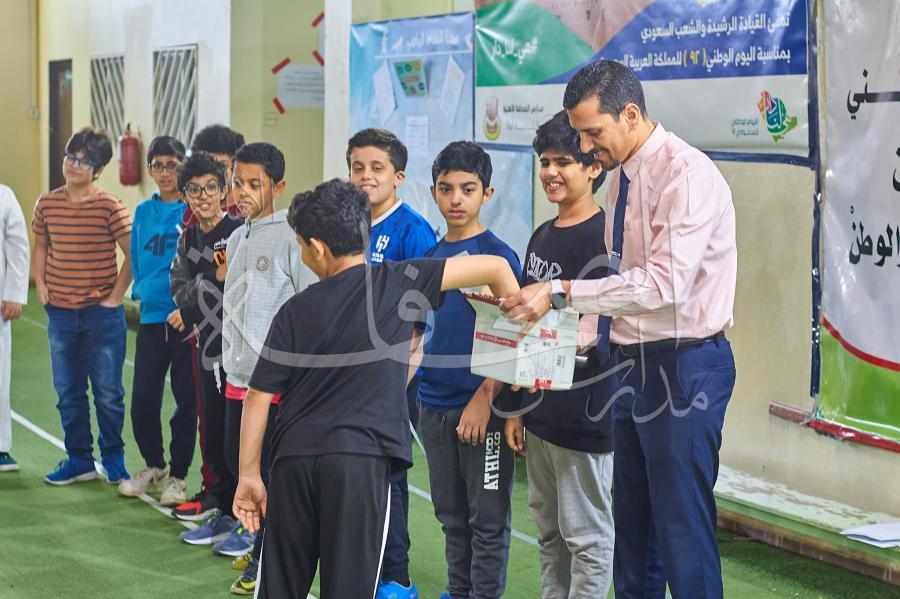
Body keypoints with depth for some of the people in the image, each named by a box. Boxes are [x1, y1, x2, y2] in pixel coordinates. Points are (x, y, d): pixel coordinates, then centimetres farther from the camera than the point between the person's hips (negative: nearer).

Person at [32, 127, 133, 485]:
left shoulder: (110, 207, -10)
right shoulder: (47, 204, 3)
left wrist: (116, 295, -8)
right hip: (60, 313, 4)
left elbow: (134, 254, -7)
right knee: (68, 392, 11)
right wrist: (41, 285, 7)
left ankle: (113, 458, 20)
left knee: (108, 392, 4)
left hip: (102, 314, -4)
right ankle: (78, 460, 23)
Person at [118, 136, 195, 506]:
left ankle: (177, 475, 17)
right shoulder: (143, 212, 10)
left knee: (186, 400, 4)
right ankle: (154, 466, 27)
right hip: (151, 318, 4)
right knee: (143, 399, 6)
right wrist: (141, 292, 5)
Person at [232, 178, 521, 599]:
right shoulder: (399, 281, 2)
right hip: (361, 457, -2)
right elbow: (496, 267, 2)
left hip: (293, 458, 2)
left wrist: (248, 474, 12)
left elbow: (259, 396, 6)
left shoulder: (296, 310, 6)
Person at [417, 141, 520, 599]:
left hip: (481, 407, -6)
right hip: (434, 405, 7)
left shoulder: (498, 255, -9)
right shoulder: (431, 257, 10)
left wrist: (485, 398, -18)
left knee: (487, 518, 2)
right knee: (451, 513, 16)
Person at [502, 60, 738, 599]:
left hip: (683, 366, -9)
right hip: (634, 361, 9)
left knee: (682, 529, -5)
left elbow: (664, 283, -27)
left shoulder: (686, 174, -18)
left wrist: (561, 292, -26)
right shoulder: (624, 175, 10)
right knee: (632, 523, 17)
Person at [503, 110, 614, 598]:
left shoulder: (603, 235, -13)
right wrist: (516, 407, 15)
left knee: (587, 537, 1)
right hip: (539, 411, 8)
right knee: (549, 531, 16)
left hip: (584, 416, -8)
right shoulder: (542, 236, 12)